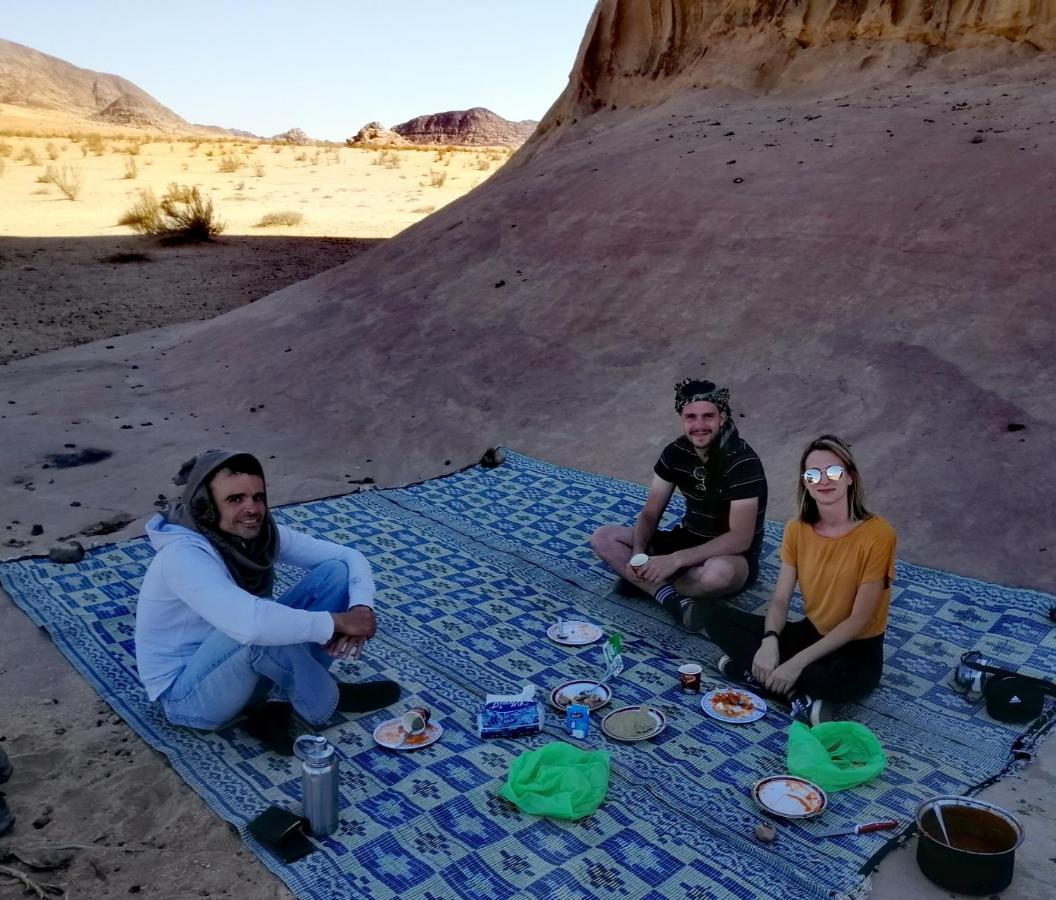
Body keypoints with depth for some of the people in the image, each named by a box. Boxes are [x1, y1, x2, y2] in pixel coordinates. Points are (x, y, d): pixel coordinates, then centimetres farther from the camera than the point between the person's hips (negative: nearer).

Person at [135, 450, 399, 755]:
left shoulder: (264, 533, -8)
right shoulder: (183, 555, -29)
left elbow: (350, 557, -4)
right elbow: (249, 623, -45)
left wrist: (361, 609, -25)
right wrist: (337, 622, -34)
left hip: (242, 668, 7)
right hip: (187, 693, -7)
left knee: (336, 572, -7)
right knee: (259, 630, -39)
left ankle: (277, 704, -10)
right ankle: (325, 700, -11)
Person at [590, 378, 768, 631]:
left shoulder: (742, 461, -23)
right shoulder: (676, 451, -5)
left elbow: (740, 539, -28)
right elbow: (650, 514, -1)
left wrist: (675, 560, -34)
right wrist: (638, 554, -22)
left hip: (732, 558, -6)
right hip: (689, 541, 6)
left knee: (718, 573, -43)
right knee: (603, 537, -7)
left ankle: (645, 583, -16)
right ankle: (675, 599, -23)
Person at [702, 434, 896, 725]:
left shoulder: (877, 534, -20)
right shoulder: (797, 529, -3)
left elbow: (859, 619, -20)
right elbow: (780, 599, -3)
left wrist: (797, 662, -25)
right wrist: (770, 641, -25)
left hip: (857, 649, -6)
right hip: (811, 632, 6)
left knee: (840, 678, -42)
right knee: (716, 619, -9)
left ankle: (754, 672, -19)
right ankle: (802, 697, -18)